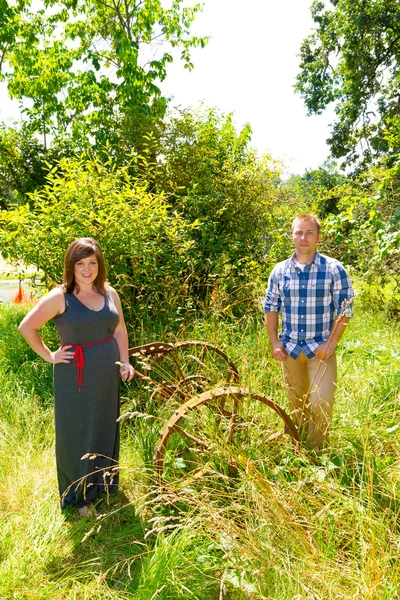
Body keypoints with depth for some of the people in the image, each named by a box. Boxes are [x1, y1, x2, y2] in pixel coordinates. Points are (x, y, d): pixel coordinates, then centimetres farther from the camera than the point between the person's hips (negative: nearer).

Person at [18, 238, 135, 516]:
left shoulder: (110, 293, 2)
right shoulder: (60, 297, -13)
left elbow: (120, 330, 10)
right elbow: (26, 326, -10)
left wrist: (125, 361, 1)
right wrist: (48, 355, -8)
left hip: (108, 375, 5)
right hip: (76, 376, -5)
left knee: (106, 429, 18)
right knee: (77, 433, 8)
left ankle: (104, 483, 40)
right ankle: (79, 495, 27)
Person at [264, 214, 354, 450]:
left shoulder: (334, 269, -7)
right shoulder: (280, 270, 2)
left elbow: (345, 309, -6)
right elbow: (271, 307, 8)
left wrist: (331, 344, -13)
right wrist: (274, 341, 0)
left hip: (321, 348, -3)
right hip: (290, 348, 3)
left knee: (321, 403, -12)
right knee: (296, 403, 16)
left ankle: (318, 451, 11)